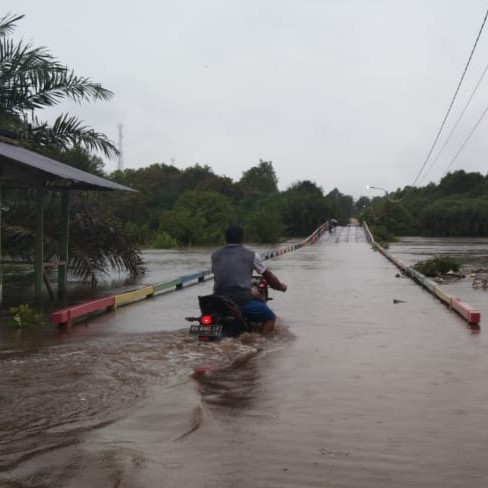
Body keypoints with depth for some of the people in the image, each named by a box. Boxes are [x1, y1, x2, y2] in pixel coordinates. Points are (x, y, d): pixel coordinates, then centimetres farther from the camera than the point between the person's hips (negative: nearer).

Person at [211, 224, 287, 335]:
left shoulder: (215, 255, 10)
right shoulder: (251, 255, 3)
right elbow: (268, 275, 12)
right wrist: (281, 286, 31)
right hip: (242, 300, -4)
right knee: (270, 318, 14)